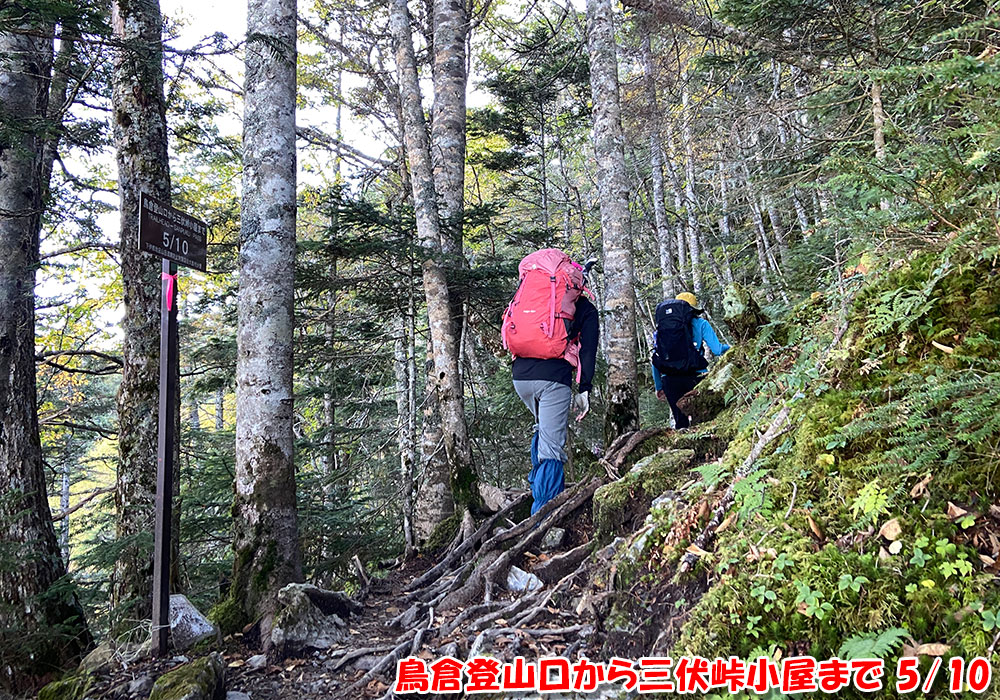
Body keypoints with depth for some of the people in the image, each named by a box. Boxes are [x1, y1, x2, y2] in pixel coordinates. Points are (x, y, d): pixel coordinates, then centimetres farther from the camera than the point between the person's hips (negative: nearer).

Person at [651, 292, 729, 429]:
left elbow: (655, 360, 17)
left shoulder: (660, 328, 19)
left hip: (669, 380, 3)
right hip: (695, 376, -3)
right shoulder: (700, 323, 9)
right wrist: (729, 348, 25)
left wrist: (659, 387, 23)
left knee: (680, 421, 8)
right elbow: (717, 350, 3)